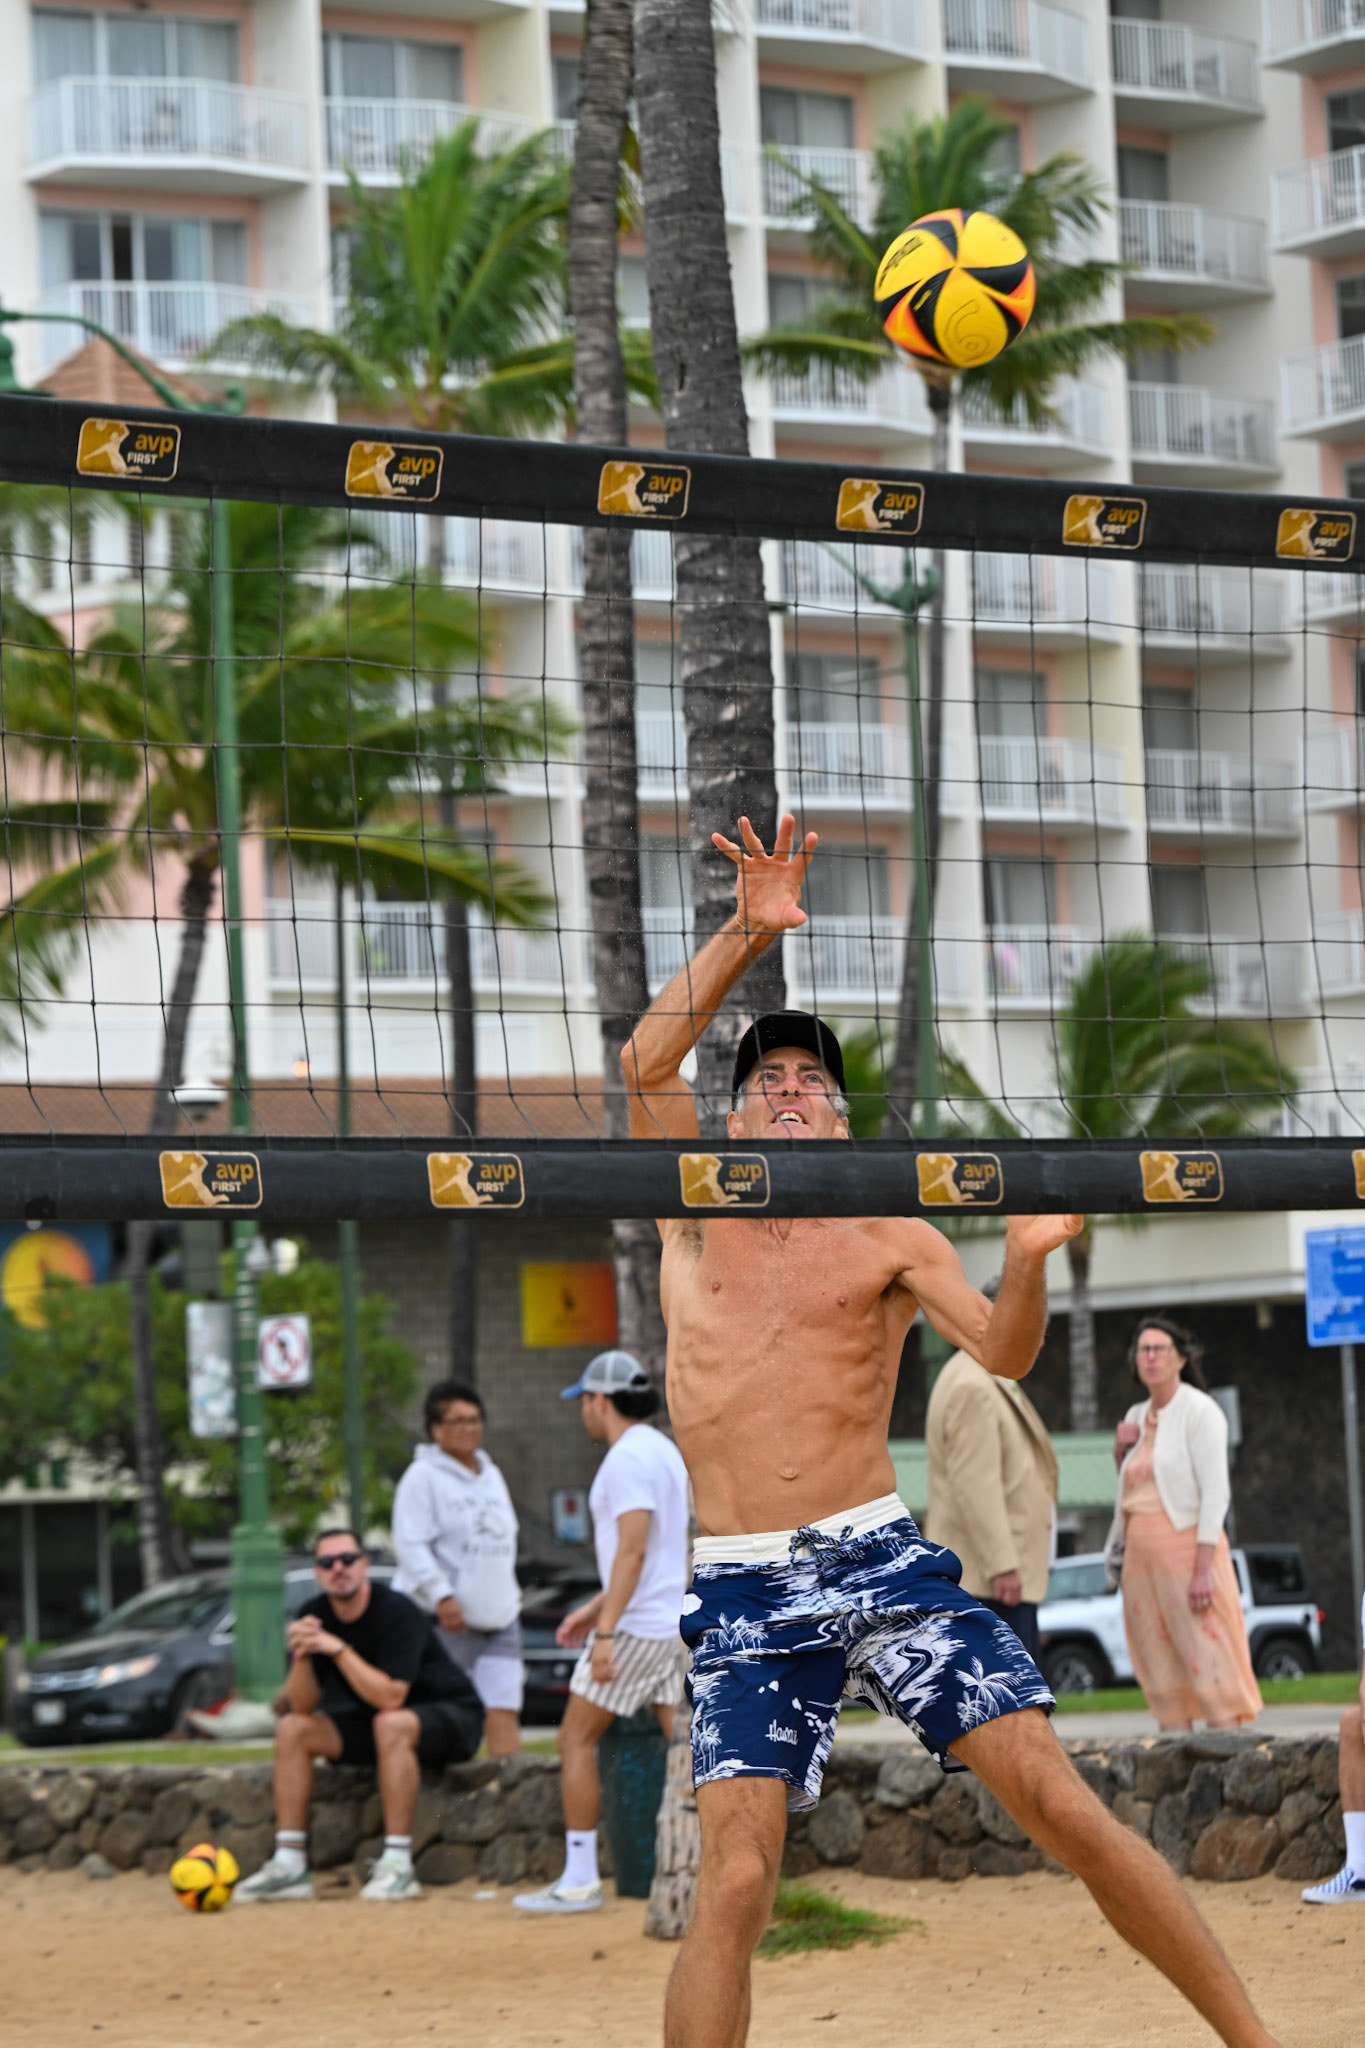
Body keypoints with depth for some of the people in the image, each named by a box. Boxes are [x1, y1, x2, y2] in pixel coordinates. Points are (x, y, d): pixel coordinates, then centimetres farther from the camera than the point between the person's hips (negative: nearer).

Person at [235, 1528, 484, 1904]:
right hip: (372, 1721, 7)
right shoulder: (316, 1615, -4)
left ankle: (397, 1865, -37)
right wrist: (302, 1657, -25)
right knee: (292, 1729, -6)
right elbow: (303, 1705, -7)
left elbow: (390, 1697, -33)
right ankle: (289, 1865, -10)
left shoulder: (397, 1612, -23)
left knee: (391, 1723, -37)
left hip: (452, 1720, -7)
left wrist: (337, 1648, -34)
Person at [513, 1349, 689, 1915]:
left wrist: (606, 1631, -25)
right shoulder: (663, 1450, 17)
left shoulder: (627, 1458, -14)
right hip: (678, 1619, 9)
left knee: (577, 1740, -1)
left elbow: (633, 1550, -22)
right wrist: (594, 1608, 26)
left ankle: (579, 1879, -1)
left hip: (638, 1626, -9)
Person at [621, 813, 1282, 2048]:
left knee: (1064, 1807, -9)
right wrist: (746, 936, -6)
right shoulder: (699, 1210, 14)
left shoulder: (891, 1238, 10)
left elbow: (1002, 1355, -5)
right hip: (745, 1594, 0)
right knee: (736, 1884, -16)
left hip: (883, 1562, 0)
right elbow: (647, 1061, -1)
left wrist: (1026, 1257, -25)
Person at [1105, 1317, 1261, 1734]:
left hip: (1186, 1544, -7)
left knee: (1207, 1658, -12)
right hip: (1141, 1552, 7)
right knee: (1160, 1667, 2)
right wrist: (1121, 1453, 7)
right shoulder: (1137, 1416, 16)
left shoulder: (1199, 1410, -5)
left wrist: (1203, 1569, -20)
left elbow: (1215, 1492, -12)